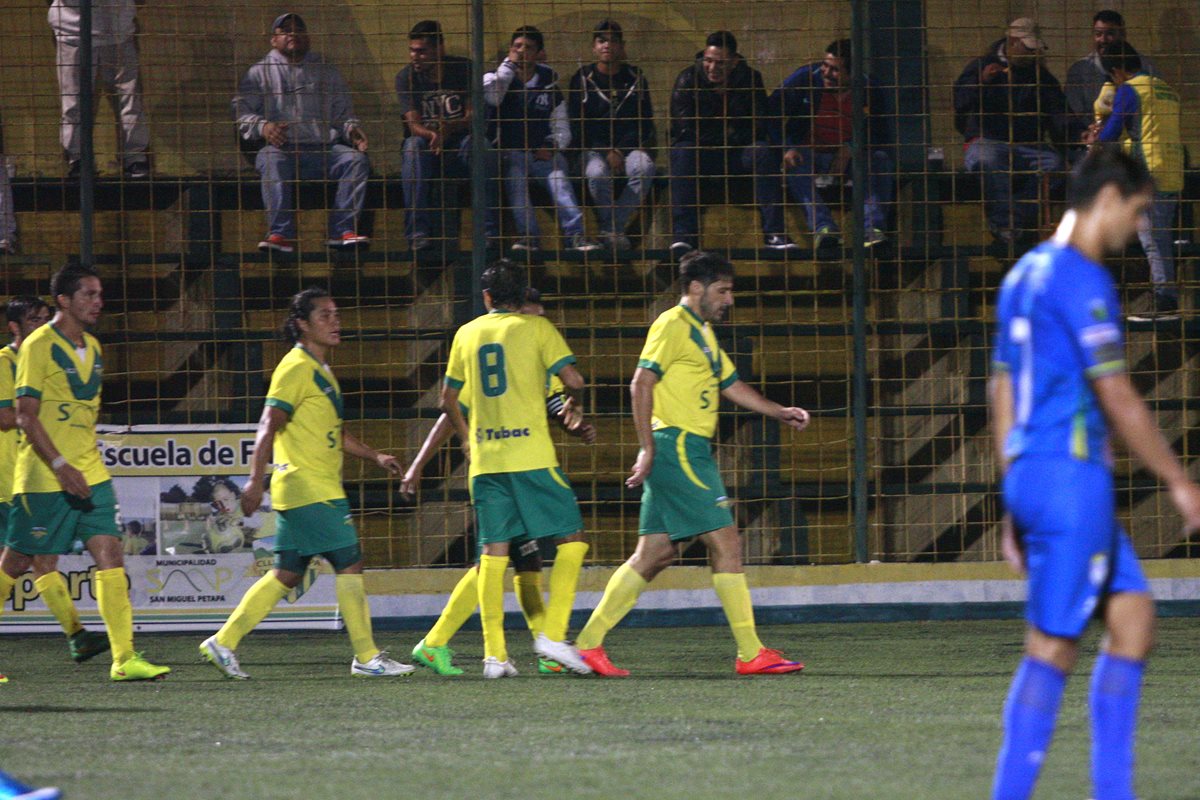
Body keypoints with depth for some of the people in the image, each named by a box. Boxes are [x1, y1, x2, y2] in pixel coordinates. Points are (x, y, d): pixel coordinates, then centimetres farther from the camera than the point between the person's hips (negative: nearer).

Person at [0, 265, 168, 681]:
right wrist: (61, 466, -21)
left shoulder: (92, 347, 13)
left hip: (89, 474, 6)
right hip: (43, 477, -6)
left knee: (110, 554, -7)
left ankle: (124, 658, -11)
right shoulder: (38, 346, -10)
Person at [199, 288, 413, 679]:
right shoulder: (296, 368, -11)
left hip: (323, 490, 10)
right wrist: (256, 480, -25)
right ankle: (366, 657, -6)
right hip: (308, 489, -10)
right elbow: (269, 426, -17)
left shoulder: (321, 371, 19)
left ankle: (223, 643, 13)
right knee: (350, 562, -9)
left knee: (287, 575, 10)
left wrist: (375, 456, 21)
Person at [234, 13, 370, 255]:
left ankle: (342, 230, -31)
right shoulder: (260, 72, 17)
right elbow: (242, 110, 6)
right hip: (281, 146, -2)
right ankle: (281, 234, -46)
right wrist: (263, 127, -15)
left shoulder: (327, 72, 24)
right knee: (273, 162, -37)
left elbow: (343, 112, 23)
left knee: (356, 159, -26)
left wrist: (351, 129, 0)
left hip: (323, 148, 2)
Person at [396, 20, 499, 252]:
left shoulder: (464, 69, -1)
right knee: (414, 146, -34)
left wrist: (450, 127, -30)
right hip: (428, 153, 0)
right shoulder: (406, 77, -1)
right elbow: (414, 125, -11)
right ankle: (418, 232, -39)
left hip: (459, 145, 0)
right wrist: (433, 135, -36)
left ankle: (490, 231, -34)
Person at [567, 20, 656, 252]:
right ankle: (614, 230, -19)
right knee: (598, 174, -36)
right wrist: (607, 152, -12)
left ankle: (612, 228, -28)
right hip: (594, 148, -1)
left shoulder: (635, 79, 11)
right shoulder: (582, 80, 6)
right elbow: (577, 126, 0)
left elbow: (645, 124, 7)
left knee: (644, 168, -33)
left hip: (629, 146, 1)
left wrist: (621, 150, -10)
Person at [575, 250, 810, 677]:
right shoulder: (673, 325, -8)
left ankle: (588, 643, 8)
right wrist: (648, 449, -19)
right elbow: (641, 385, -15)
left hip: (692, 452, 10)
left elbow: (731, 384, 30)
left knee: (655, 554, 7)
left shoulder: (703, 332, 22)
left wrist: (781, 413, 21)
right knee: (725, 541, -9)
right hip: (677, 447, -10)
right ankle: (750, 654, -8)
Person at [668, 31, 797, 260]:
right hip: (700, 154, -1)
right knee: (682, 152, -35)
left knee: (764, 152, -29)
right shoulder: (688, 80, -4)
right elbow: (683, 129, -12)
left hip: (738, 153, 1)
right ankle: (684, 234, -43)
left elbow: (759, 128, -3)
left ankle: (774, 232, -34)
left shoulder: (750, 79, 1)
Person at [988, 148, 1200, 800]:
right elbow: (1115, 397, -15)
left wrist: (1014, 503, 22)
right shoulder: (1082, 280, -13)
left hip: (1030, 477, 10)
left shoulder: (1025, 274, 16)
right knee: (1053, 646, -7)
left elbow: (1002, 391, 19)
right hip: (1071, 478, -10)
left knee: (1133, 617, 11)